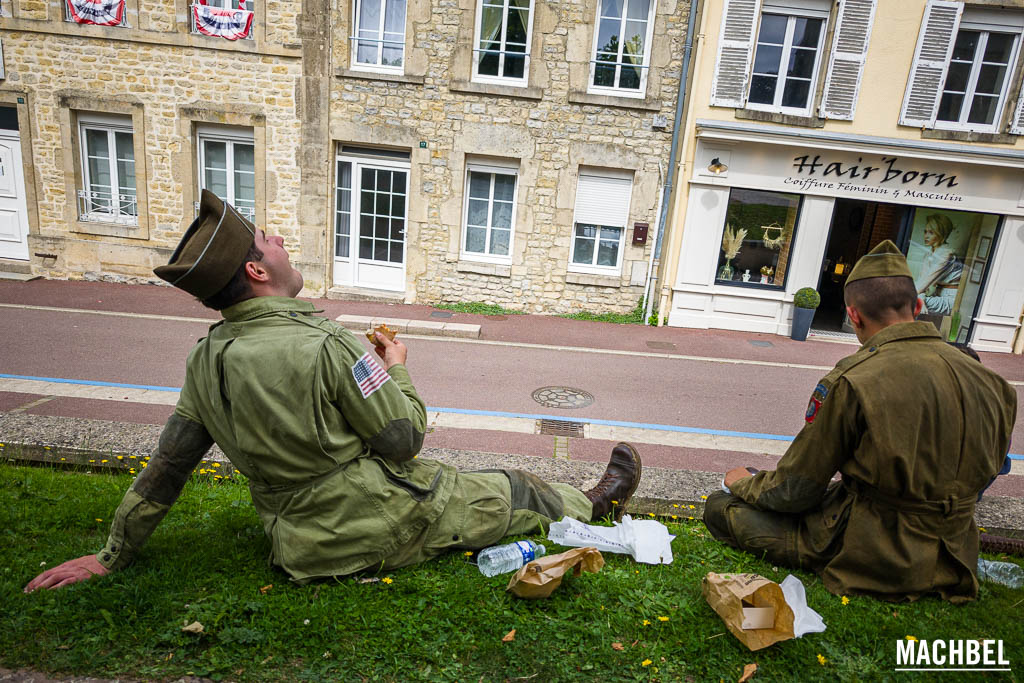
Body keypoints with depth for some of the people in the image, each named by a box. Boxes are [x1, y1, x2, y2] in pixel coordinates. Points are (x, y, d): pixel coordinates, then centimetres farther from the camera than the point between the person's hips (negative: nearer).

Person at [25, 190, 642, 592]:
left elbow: (168, 465, 4)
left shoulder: (207, 360, -5)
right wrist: (397, 370, -3)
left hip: (302, 547, 7)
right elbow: (404, 441, -21)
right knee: (516, 493, 15)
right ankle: (595, 503, 43)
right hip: (384, 522, -6)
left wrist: (115, 555, 18)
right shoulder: (325, 345, -29)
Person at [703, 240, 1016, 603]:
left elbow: (794, 490, -15)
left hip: (874, 560, -7)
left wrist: (744, 482, 6)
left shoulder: (852, 382, -23)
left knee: (722, 507, -3)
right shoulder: (988, 379, -4)